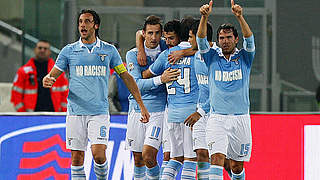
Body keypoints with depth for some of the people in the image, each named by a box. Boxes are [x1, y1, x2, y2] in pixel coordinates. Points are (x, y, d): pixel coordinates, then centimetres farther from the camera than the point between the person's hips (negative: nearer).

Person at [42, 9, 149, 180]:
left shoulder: (109, 50, 7)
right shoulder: (69, 51, 7)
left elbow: (126, 77, 12)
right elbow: (52, 75, 7)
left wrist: (141, 105, 8)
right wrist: (47, 80, -19)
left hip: (99, 112, -1)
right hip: (75, 113, 1)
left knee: (98, 154, -15)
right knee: (77, 158, 0)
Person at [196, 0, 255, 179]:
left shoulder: (244, 57, 5)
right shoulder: (212, 57, 7)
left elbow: (249, 39, -12)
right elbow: (201, 40, -8)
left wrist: (240, 17, -30)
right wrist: (205, 17, -26)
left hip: (240, 119, 1)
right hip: (217, 118, -1)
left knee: (237, 165, 7)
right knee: (217, 157, -18)